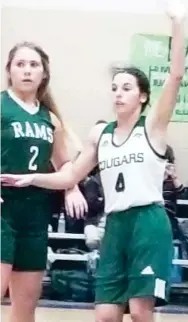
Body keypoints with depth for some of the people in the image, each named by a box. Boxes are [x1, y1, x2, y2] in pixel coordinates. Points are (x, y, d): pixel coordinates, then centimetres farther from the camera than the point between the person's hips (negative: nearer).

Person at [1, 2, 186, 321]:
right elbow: (70, 177, 17)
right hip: (115, 225, 5)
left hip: (148, 222, -5)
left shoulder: (152, 126, 0)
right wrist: (31, 178, 4)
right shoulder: (100, 134, 13)